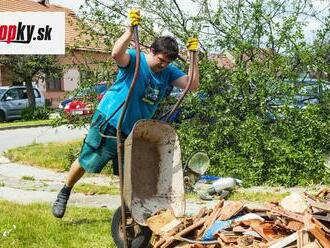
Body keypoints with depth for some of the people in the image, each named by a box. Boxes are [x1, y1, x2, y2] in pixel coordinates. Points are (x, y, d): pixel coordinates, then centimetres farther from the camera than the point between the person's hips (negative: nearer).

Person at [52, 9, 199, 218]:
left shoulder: (169, 72, 0)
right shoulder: (134, 59, -16)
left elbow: (192, 85, -8)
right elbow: (116, 54, -37)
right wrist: (130, 30, -47)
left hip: (135, 131, 5)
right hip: (108, 123, -4)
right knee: (85, 162, 6)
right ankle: (65, 193, 29)